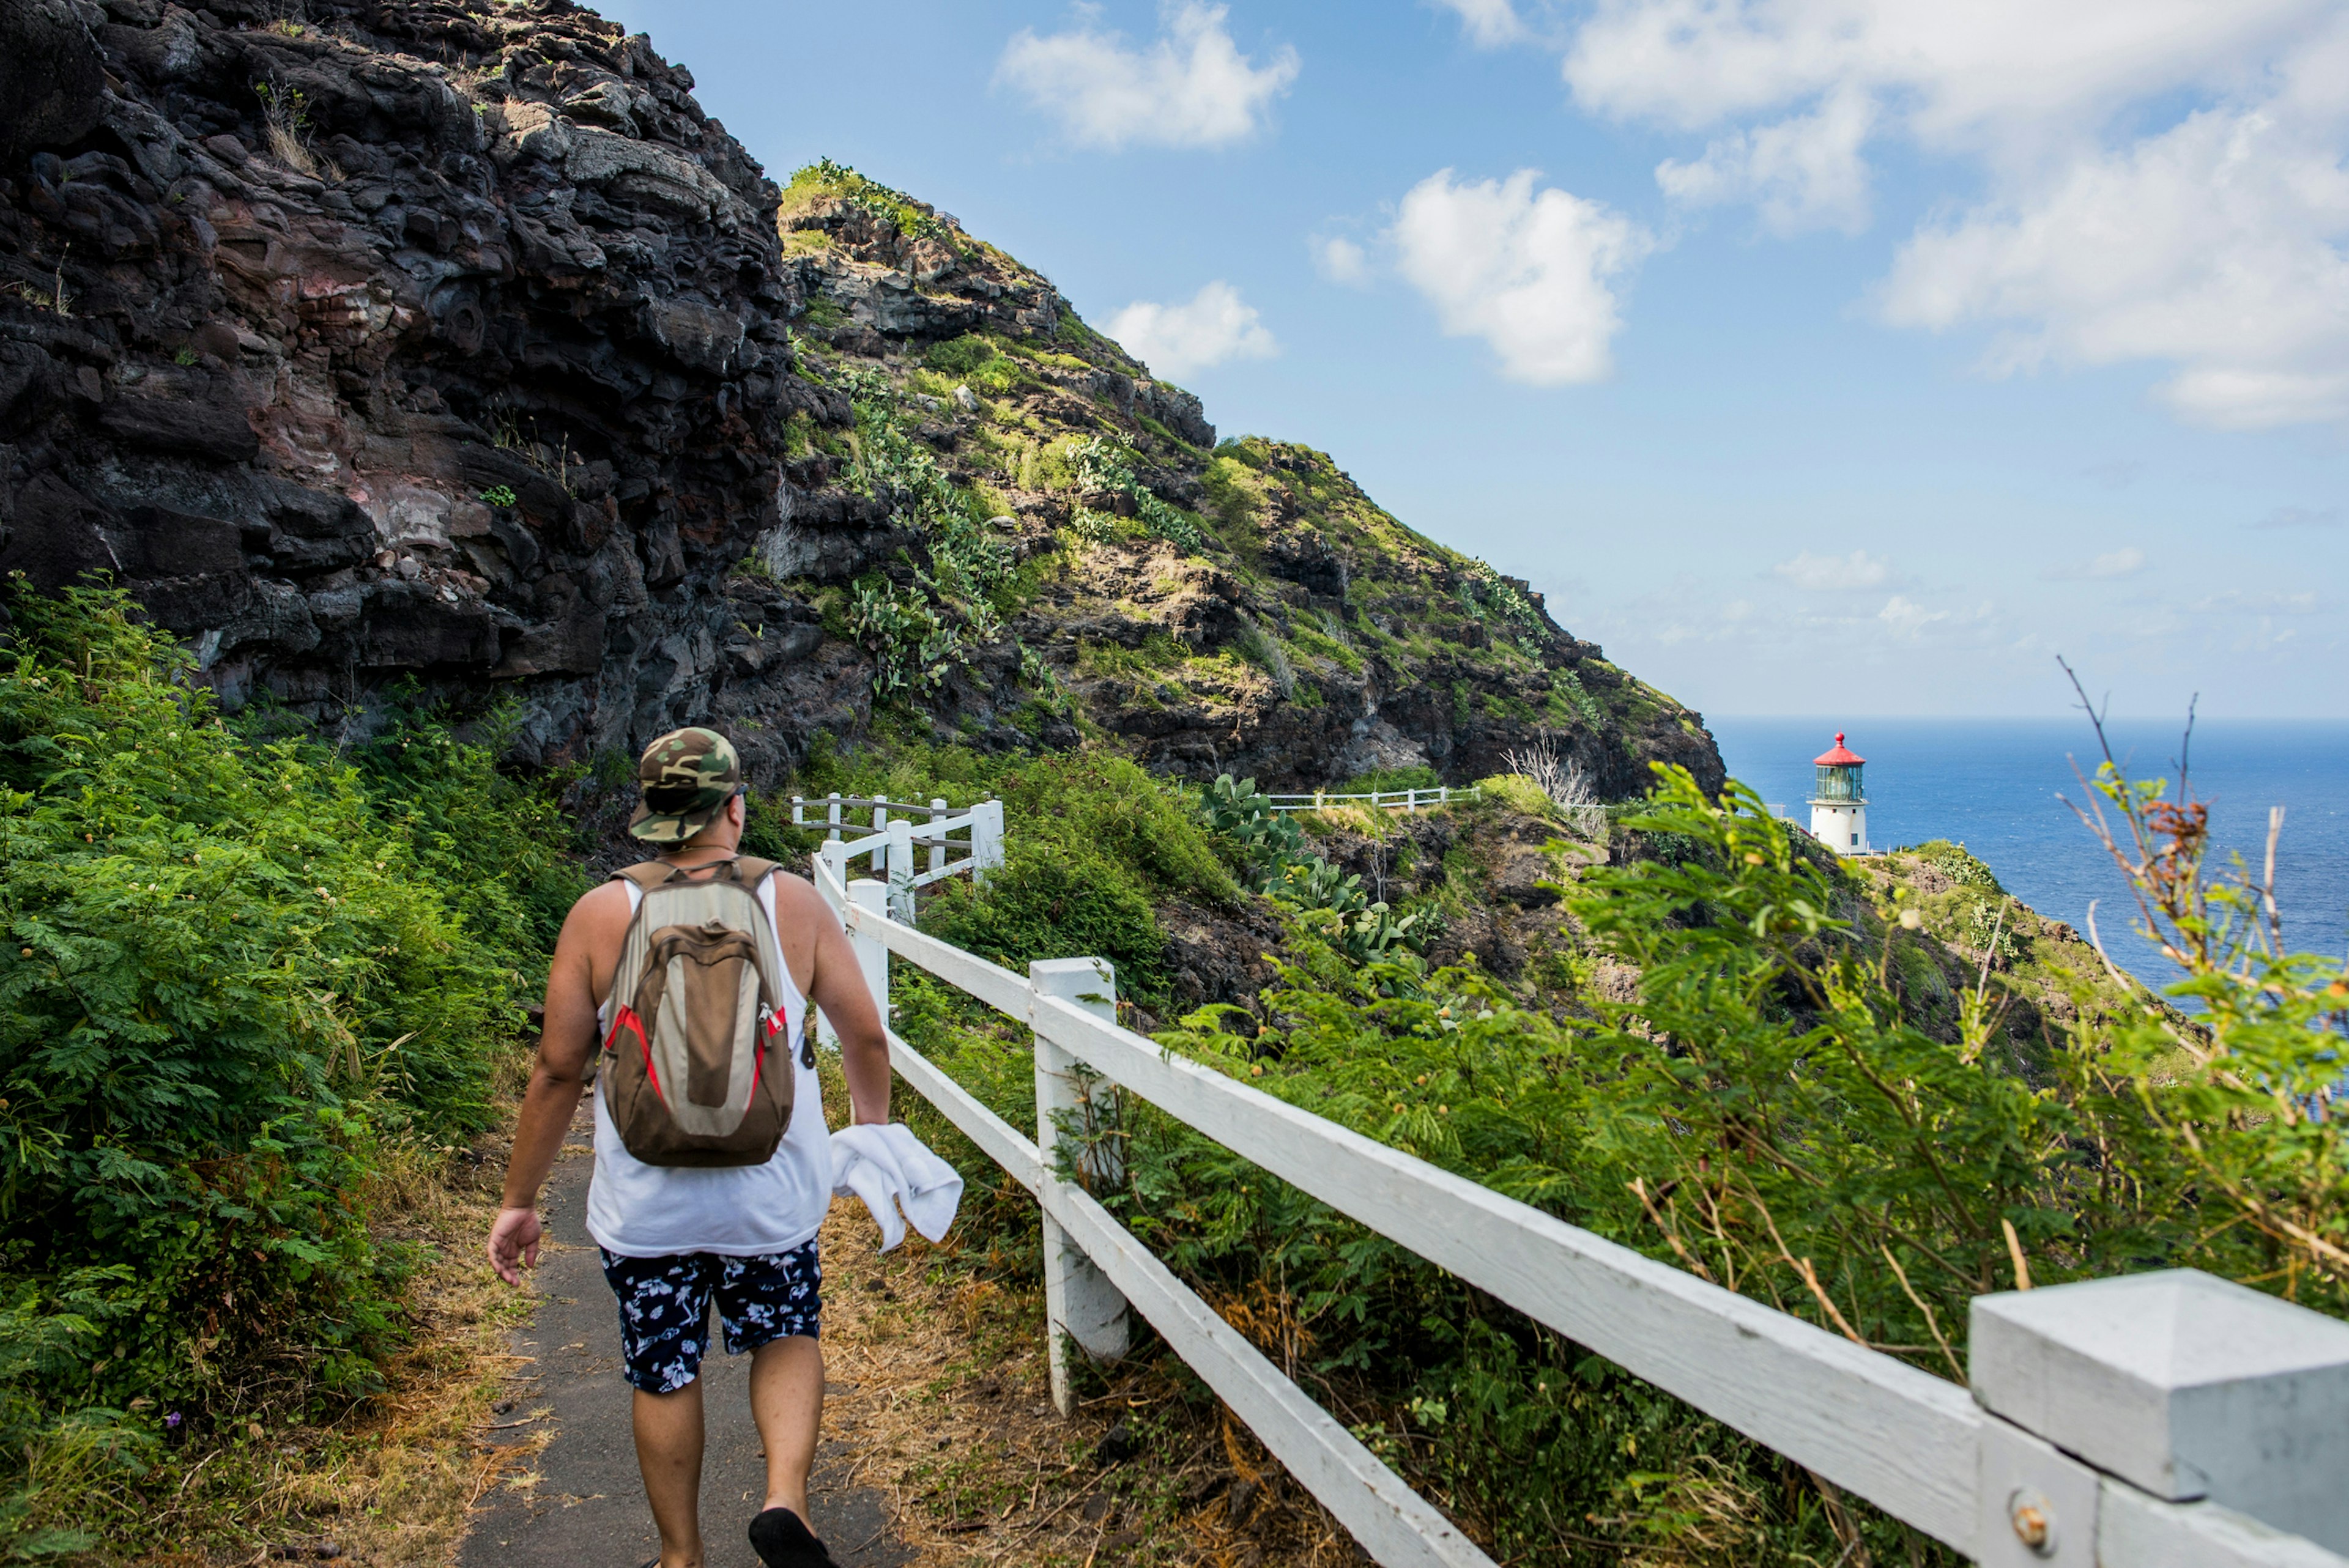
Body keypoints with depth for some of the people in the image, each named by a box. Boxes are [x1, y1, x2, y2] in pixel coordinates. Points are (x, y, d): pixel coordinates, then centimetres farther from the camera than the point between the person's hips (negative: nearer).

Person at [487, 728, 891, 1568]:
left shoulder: (600, 914, -9)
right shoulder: (795, 903, -8)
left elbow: (557, 1071, -6)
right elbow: (866, 1036, 0)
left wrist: (519, 1201, 5)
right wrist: (875, 1123, 20)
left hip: (645, 1205, 0)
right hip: (772, 1193, 0)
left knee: (664, 1374, 18)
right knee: (787, 1338, 23)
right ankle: (786, 1499, 4)